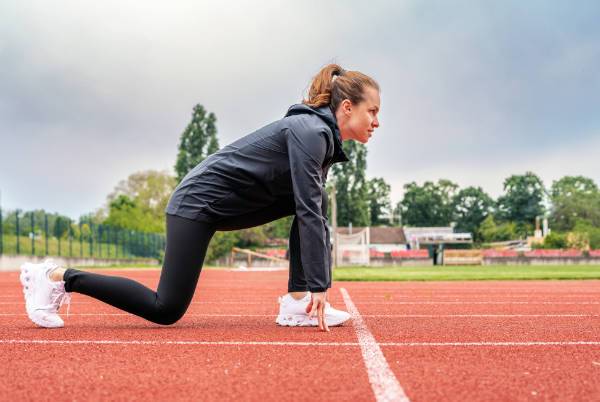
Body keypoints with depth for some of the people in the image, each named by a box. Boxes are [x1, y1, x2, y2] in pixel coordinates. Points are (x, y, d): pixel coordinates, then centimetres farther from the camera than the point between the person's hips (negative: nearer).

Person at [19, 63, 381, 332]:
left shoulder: (322, 137, 10)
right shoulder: (311, 131, -19)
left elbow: (316, 211, 12)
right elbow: (309, 213, -24)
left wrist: (316, 285, 10)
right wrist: (318, 286, -22)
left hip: (229, 206, 10)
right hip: (200, 199, -10)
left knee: (317, 199, 2)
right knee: (167, 310, -8)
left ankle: (297, 303, 1)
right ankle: (57, 277, 2)